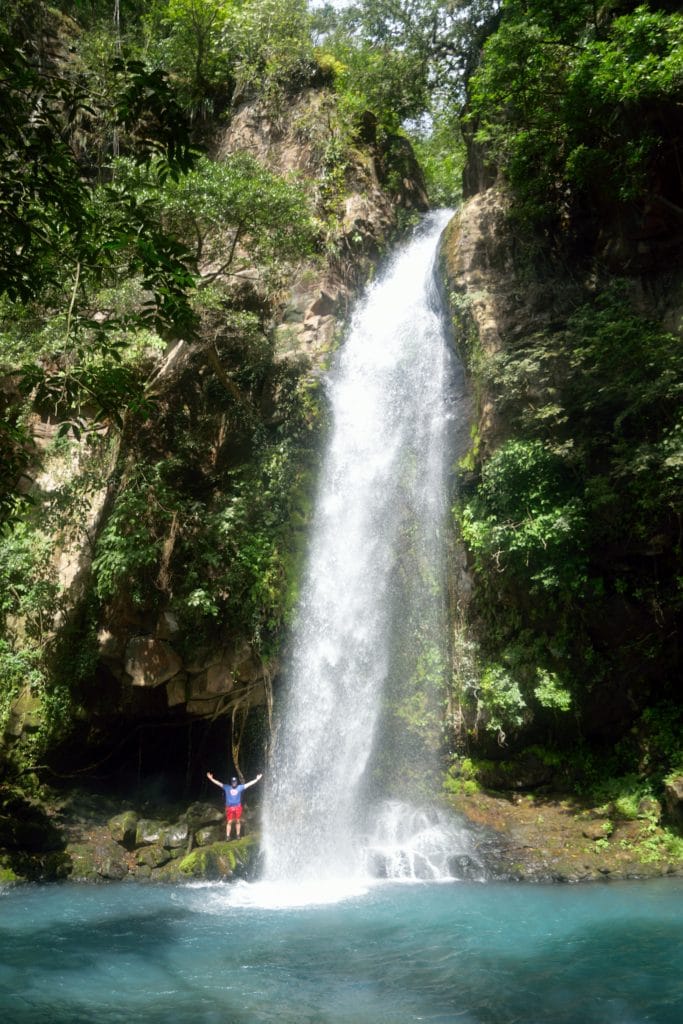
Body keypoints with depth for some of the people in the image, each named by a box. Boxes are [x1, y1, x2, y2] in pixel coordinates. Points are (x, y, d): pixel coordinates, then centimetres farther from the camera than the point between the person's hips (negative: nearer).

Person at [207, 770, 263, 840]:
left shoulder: (240, 787, 2)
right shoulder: (227, 788, 0)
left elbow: (249, 784, 2)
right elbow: (218, 783, -4)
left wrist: (257, 779, 0)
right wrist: (211, 779, -11)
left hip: (238, 807, 1)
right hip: (229, 807, -1)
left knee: (237, 821, 8)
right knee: (229, 822, -2)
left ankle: (237, 835, 19)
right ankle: (227, 836, 2)